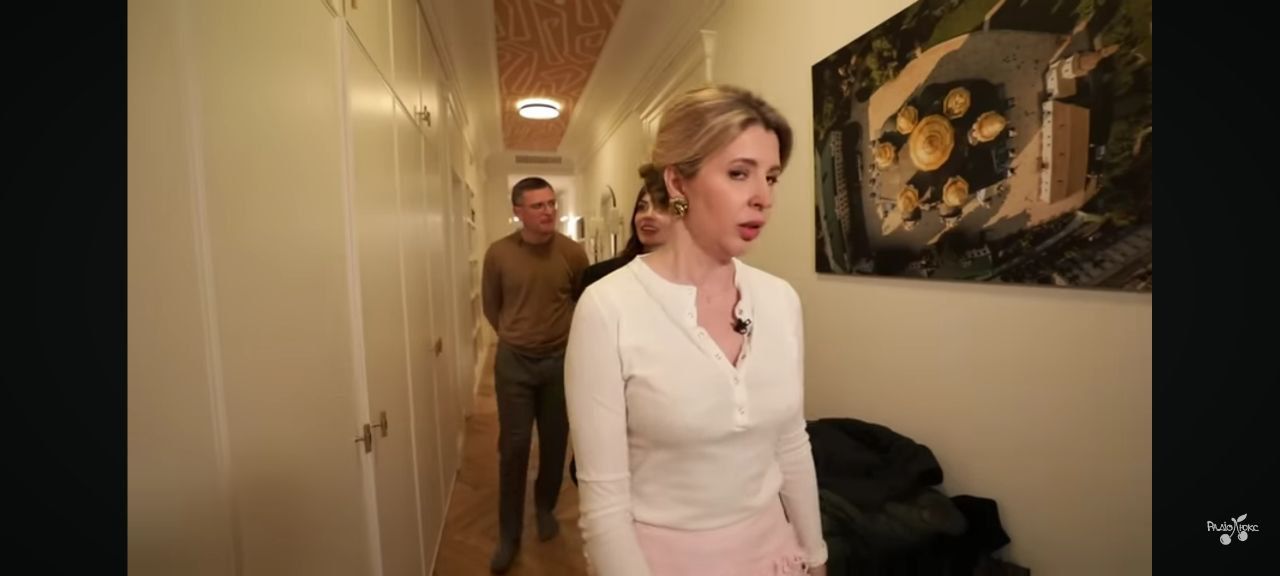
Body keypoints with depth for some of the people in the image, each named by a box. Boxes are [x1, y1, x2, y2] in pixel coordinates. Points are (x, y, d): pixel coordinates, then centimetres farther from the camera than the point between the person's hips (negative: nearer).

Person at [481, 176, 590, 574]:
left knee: (554, 443, 14)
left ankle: (546, 508, 40)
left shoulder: (572, 252, -9)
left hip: (560, 360, 1)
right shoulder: (498, 253, -8)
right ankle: (509, 535, 22)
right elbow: (491, 306, 8)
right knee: (513, 448, 5)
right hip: (513, 362, 0)